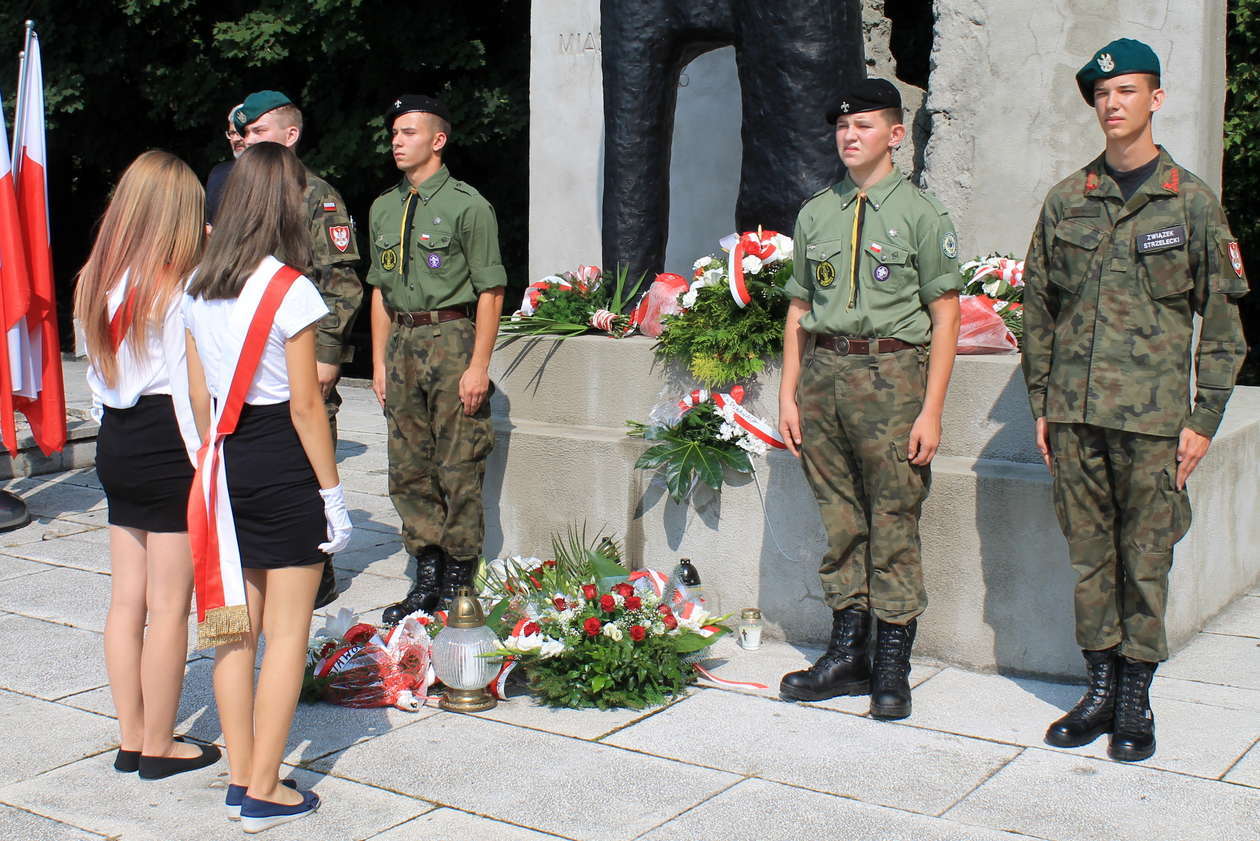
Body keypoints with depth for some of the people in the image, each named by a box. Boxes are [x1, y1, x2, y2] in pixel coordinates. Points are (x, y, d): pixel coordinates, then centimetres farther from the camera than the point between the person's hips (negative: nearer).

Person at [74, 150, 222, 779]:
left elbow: (96, 372, 11)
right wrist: (206, 465, -11)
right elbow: (188, 387, -15)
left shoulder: (95, 280, 6)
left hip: (114, 445, 7)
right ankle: (159, 747, 11)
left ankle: (131, 739, 21)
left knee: (127, 599, 12)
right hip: (167, 449, -7)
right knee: (170, 604, 2)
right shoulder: (173, 288, -15)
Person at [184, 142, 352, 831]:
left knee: (235, 627, 13)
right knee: (288, 632, 3)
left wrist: (217, 460, 18)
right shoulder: (289, 290, -14)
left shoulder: (198, 287, 5)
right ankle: (264, 792, 7)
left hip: (227, 464, 7)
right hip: (284, 465, -7)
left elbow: (199, 393, 9)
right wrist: (332, 491, -8)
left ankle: (241, 778, 21)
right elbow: (305, 404, -14)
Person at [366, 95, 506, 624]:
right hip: (402, 342, 7)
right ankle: (427, 575, 20)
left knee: (459, 468, -2)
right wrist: (380, 361, 14)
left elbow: (490, 291, -9)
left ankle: (458, 579, 9)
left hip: (451, 337, -7)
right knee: (408, 469, 9)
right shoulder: (384, 209, 14)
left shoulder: (467, 206, -6)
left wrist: (478, 365, -14)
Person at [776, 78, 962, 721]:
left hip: (891, 373, -4)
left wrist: (932, 410, -9)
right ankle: (847, 654, 18)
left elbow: (945, 318, -2)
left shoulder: (921, 214, 1)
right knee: (840, 521, 9)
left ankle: (893, 667, 7)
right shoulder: (816, 214, 15)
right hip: (822, 371, 5)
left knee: (893, 525, -2)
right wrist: (788, 395, 9)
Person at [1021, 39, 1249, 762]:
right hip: (1075, 412, 3)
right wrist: (1041, 404, 8)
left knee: (1146, 558, 3)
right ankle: (1100, 688, 20)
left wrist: (1204, 420, -4)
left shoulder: (1192, 202, 1)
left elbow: (1223, 321, 2)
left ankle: (1136, 697, 15)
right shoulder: (1066, 200, 9)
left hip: (1153, 415, -3)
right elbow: (1038, 308, 13)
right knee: (1090, 554, 9)